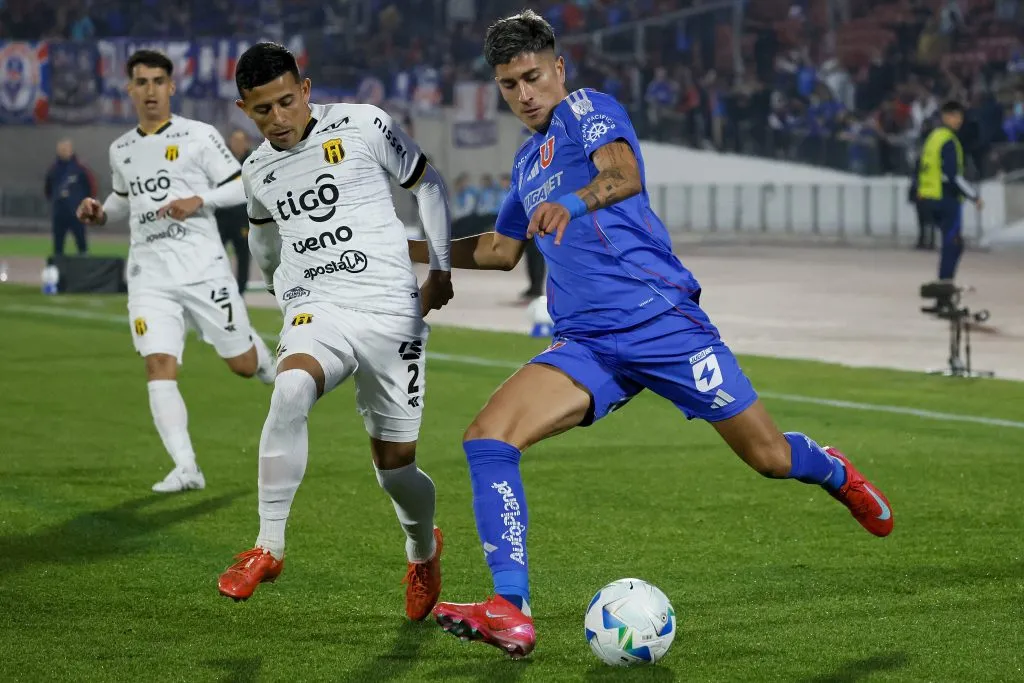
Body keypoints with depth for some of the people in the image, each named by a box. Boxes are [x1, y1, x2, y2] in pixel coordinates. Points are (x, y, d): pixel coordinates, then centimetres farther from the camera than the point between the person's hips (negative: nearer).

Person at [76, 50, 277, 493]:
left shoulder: (199, 136, -2)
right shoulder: (120, 150, 13)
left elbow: (240, 187, -2)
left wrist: (199, 200, -18)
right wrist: (101, 214, 8)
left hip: (204, 270, -3)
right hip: (149, 276, 3)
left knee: (242, 364, 5)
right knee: (159, 367, -15)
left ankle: (273, 367, 43)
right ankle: (185, 468, -17)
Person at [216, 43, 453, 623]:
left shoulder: (361, 125, -2)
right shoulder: (259, 172, 11)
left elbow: (429, 184, 10)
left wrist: (441, 268, 7)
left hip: (390, 309, -2)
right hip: (316, 312, 2)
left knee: (395, 465, 1)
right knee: (291, 390, -33)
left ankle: (424, 548, 36)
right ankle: (269, 547, -27)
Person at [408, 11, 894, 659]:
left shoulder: (587, 109, -1)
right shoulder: (528, 160, 21)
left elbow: (625, 175, -24)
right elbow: (502, 248, 37)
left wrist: (573, 202, -45)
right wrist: (412, 251, 32)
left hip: (660, 317, -6)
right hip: (586, 343, 6)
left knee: (768, 455, 2)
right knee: (487, 437, -18)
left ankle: (833, 471, 40)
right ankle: (510, 611, -22)